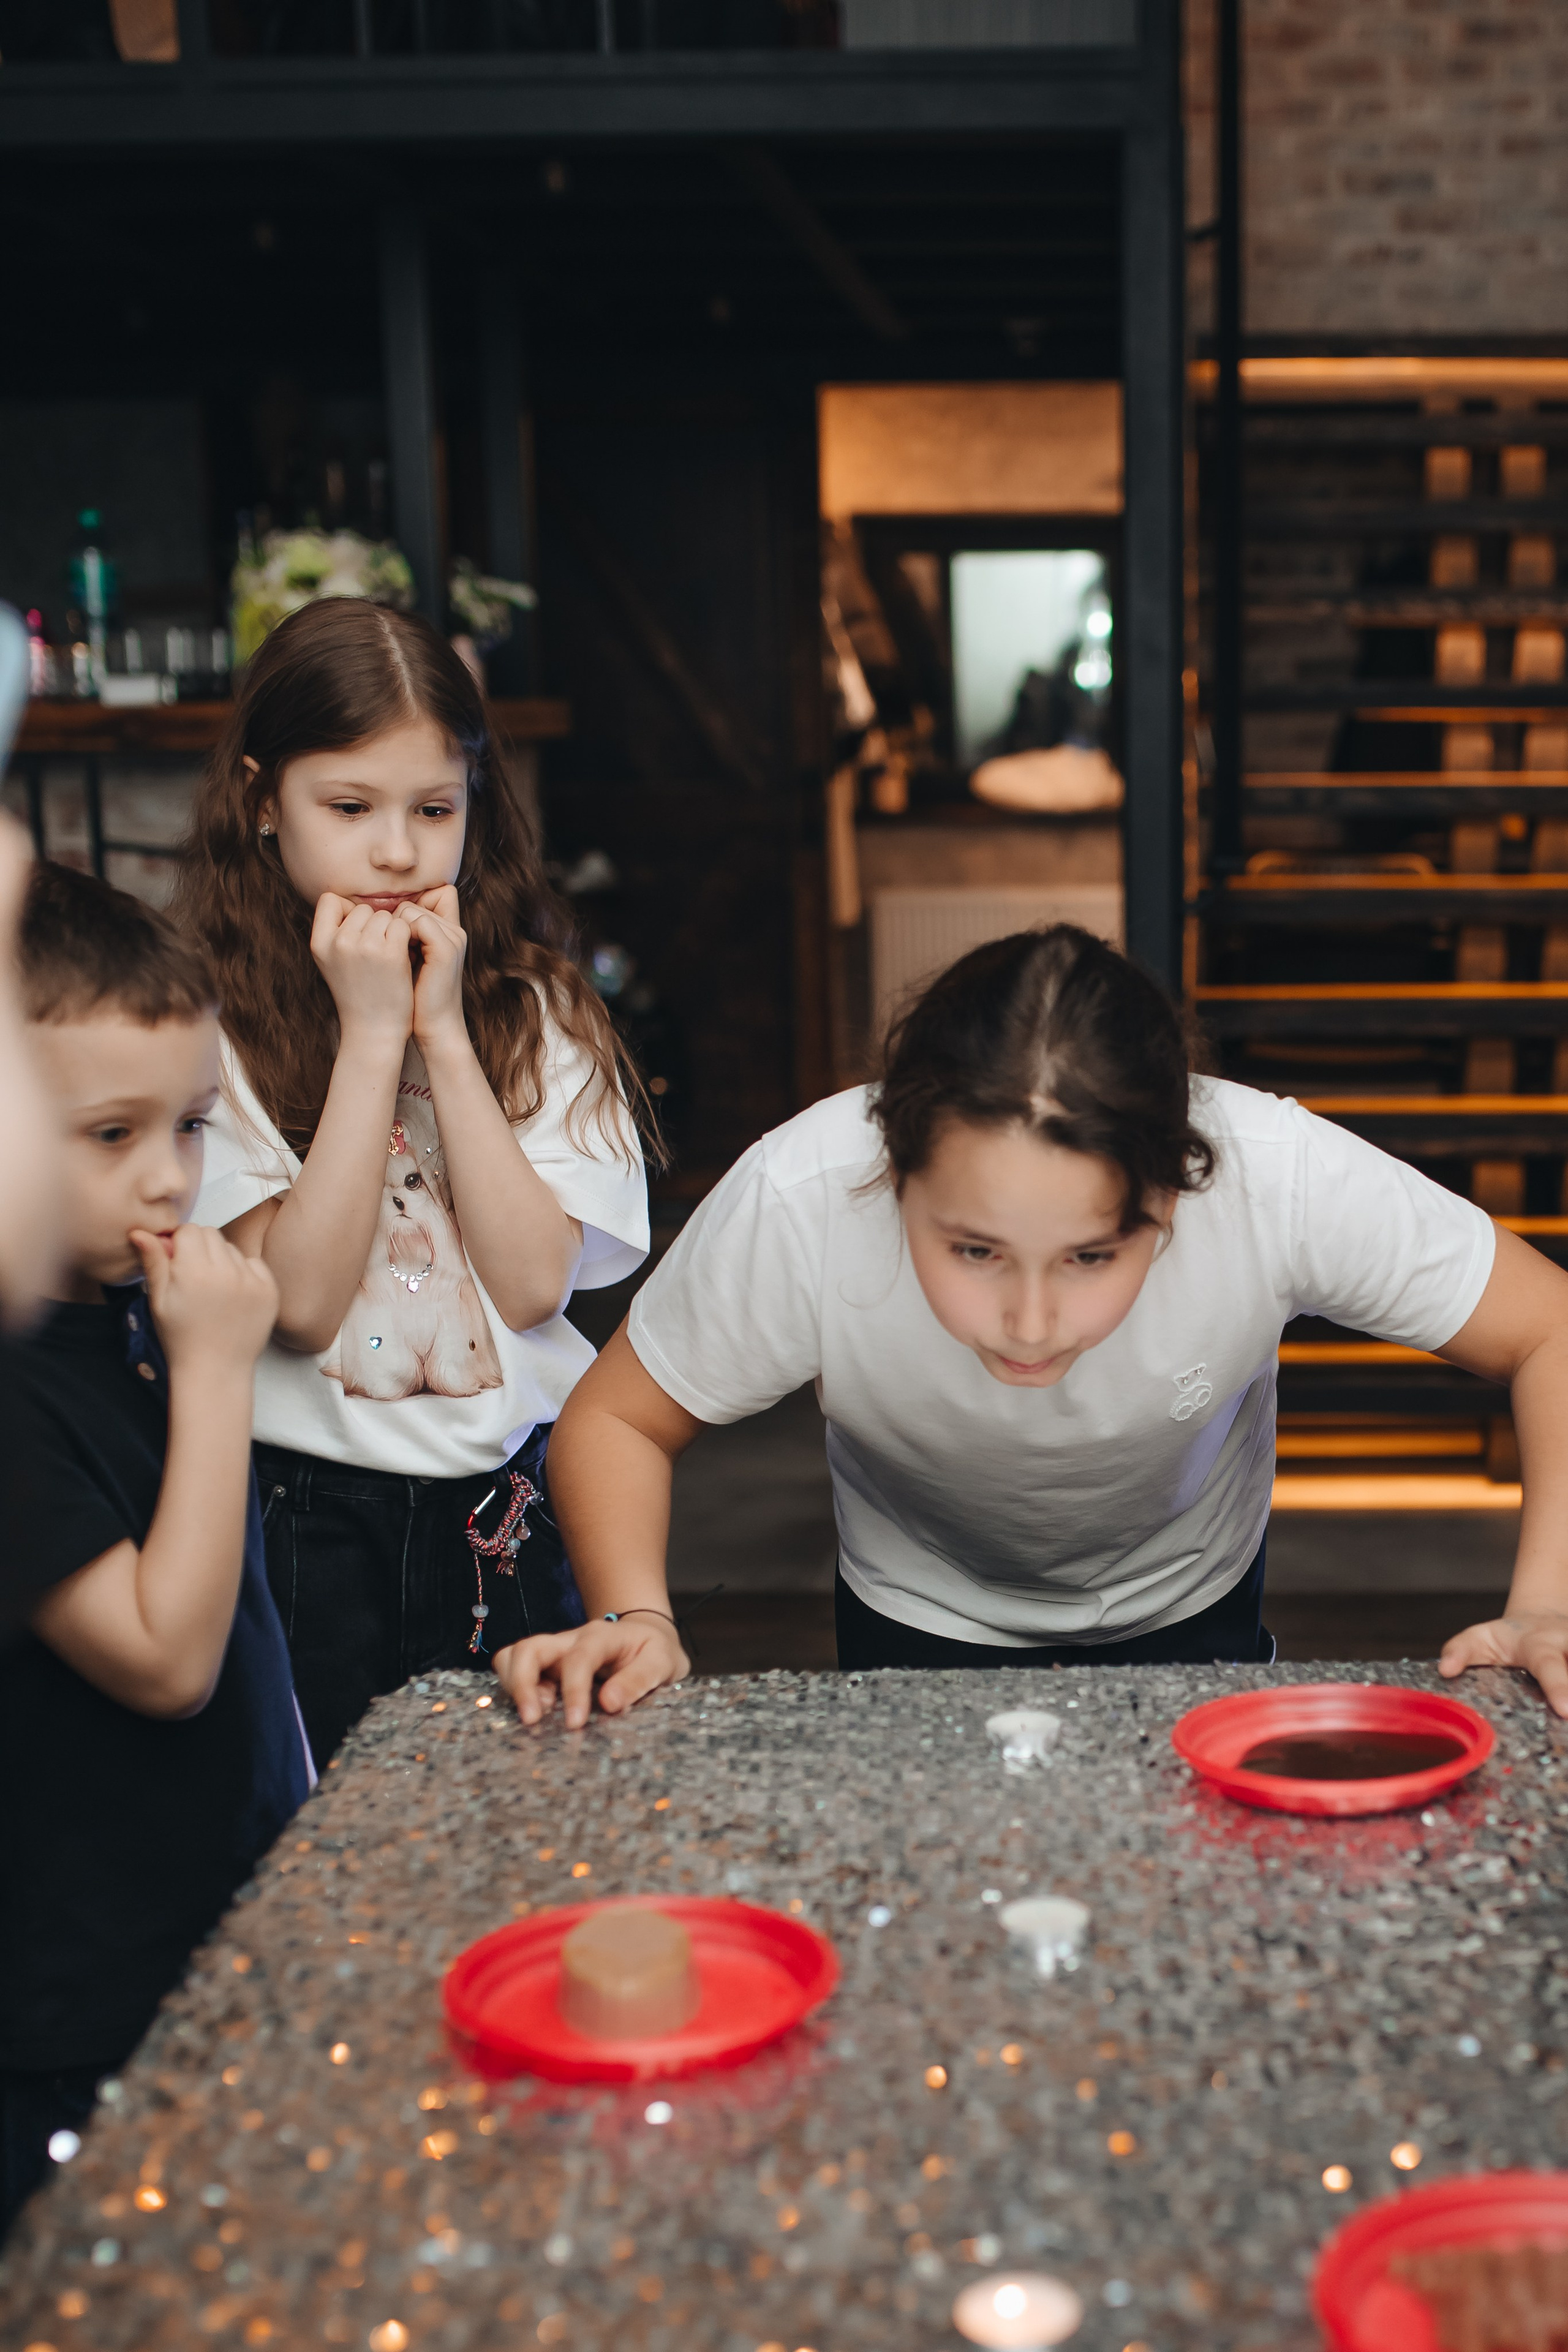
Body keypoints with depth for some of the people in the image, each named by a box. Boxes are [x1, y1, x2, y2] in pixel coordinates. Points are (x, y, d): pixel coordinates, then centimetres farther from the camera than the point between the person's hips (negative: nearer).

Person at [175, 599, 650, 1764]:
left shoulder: (530, 1003, 2)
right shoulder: (209, 1021, -8)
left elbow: (535, 1282, -10)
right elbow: (301, 1302, -17)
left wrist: (445, 1028, -13)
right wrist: (372, 1033, -17)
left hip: (515, 1517, 3)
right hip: (313, 1524, -2)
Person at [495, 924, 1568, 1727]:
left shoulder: (1281, 1179, -37)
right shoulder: (797, 1204, -37)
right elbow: (616, 1421, -19)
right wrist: (635, 1620, -37)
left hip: (1188, 1614, 1)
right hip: (923, 1631, 0)